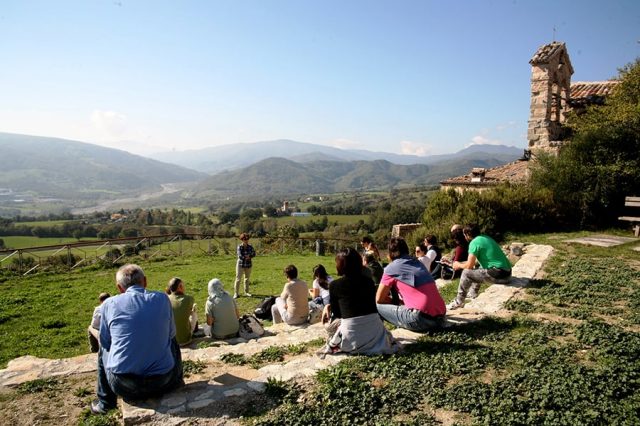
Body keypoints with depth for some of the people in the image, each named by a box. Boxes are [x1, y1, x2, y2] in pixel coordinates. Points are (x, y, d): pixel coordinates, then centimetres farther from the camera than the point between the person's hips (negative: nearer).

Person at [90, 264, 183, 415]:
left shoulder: (110, 303, -2)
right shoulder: (162, 298, 0)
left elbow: (105, 342, 11)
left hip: (123, 386, 0)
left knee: (104, 350, 29)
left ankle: (105, 402, 38)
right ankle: (177, 387, 43)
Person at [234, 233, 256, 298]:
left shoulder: (250, 247, 2)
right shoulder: (239, 247, -10)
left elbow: (254, 254, -3)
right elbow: (240, 256, -19)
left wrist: (248, 256, -19)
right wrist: (247, 257, -12)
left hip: (248, 265, 4)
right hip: (240, 265, -4)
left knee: (247, 279, 13)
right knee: (238, 279, -4)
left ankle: (246, 292, 25)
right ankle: (236, 293, 3)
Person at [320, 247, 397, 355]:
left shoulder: (334, 285, -2)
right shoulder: (369, 281, 8)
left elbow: (336, 313, 6)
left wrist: (328, 307, 27)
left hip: (353, 337, -4)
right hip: (375, 332, 4)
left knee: (328, 322, 23)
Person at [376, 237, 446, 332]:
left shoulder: (392, 267, 2)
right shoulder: (418, 262, 20)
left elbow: (379, 299, 6)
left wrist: (397, 302, 21)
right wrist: (402, 301, 30)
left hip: (422, 319, -7)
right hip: (440, 317, 7)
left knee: (378, 306, 5)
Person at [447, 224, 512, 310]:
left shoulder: (474, 242, -10)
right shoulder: (485, 237, 16)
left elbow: (469, 266, -9)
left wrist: (458, 265, 10)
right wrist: (461, 263, 31)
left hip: (499, 274, -9)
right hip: (507, 272, 9)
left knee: (466, 273, -1)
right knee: (478, 269, 30)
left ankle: (459, 302, 6)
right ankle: (473, 293, 39)